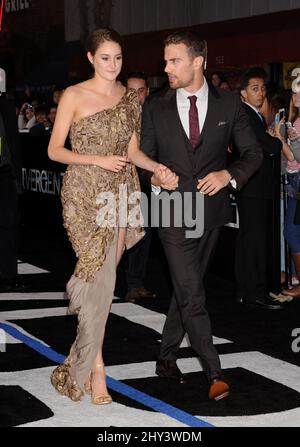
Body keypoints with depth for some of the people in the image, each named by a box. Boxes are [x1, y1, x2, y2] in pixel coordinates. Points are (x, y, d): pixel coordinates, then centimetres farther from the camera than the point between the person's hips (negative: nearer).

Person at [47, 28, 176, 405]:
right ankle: (96, 367, -4)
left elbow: (132, 150, 14)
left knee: (104, 275, 4)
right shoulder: (74, 96, -2)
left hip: (121, 193, 5)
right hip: (86, 194, -5)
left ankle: (86, 350, 17)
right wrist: (98, 160, -16)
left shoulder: (130, 98, 12)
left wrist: (157, 167, -5)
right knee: (100, 277, -11)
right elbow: (55, 150, -3)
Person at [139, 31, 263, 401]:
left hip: (210, 210, 2)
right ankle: (214, 374, -5)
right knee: (191, 295, -9)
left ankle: (167, 357, 29)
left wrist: (230, 174, -13)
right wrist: (152, 176, -15)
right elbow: (144, 157, 7)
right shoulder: (155, 107, 2)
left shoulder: (229, 105, 1)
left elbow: (253, 152, 5)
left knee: (186, 290, 13)